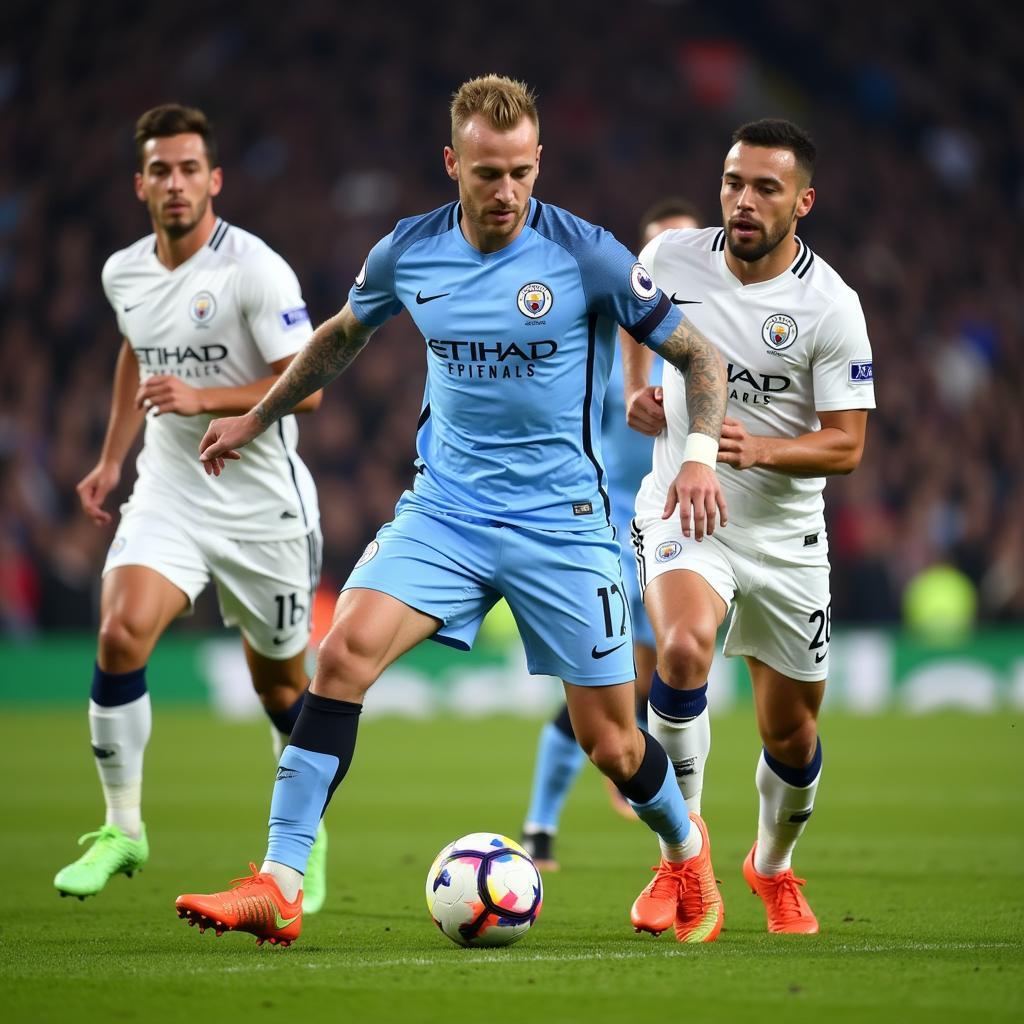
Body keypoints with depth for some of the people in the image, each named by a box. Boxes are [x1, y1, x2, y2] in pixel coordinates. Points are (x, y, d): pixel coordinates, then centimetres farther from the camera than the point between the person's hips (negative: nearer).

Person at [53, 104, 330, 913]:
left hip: (261, 504, -3)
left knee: (281, 682, 9)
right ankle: (122, 828, -8)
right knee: (121, 633, -20)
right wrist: (111, 461, 21)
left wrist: (204, 399, -28)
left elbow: (307, 385, -18)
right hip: (168, 492, 4)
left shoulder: (255, 269, -15)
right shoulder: (123, 274, 3)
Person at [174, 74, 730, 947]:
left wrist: (701, 453, -19)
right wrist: (257, 419, 27)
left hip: (562, 521, -2)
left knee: (609, 743, 3)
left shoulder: (586, 255, -11)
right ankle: (278, 888, -20)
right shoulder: (408, 253, -1)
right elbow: (344, 335, 21)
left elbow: (699, 357, -3)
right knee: (344, 652, -20)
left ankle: (684, 847, 38)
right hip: (445, 506, 3)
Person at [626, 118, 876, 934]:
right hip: (682, 510, 0)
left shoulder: (830, 306, -15)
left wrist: (761, 449, -31)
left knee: (792, 737, 10)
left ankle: (773, 867, 42)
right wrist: (634, 389, 3)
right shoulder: (673, 257, -7)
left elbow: (846, 445, -14)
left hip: (785, 533, 0)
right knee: (684, 647, -32)